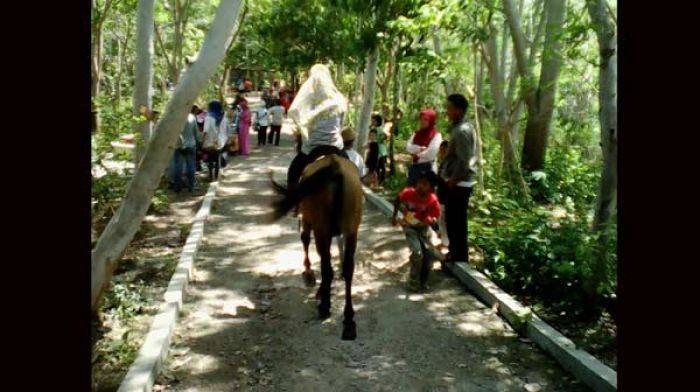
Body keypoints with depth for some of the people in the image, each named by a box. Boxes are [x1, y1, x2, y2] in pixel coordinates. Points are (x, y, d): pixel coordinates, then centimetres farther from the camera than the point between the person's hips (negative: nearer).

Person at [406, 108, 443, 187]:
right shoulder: (417, 133, 12)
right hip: (414, 167, 6)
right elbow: (408, 147, 0)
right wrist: (420, 148, -16)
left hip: (427, 168, -6)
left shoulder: (436, 135, -7)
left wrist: (416, 154, -4)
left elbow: (430, 154, -17)